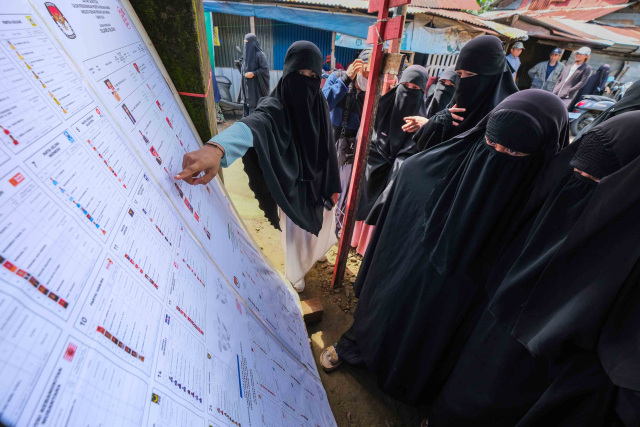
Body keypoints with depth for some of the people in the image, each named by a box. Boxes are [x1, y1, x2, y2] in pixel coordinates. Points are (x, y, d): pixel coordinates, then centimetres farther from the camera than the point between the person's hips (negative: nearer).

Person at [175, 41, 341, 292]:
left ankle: (316, 252, 63)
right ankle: (296, 274, 46)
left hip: (319, 183, 6)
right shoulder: (276, 106, -24)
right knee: (296, 233, 15)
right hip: (294, 188, -5)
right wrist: (216, 147, -68)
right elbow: (254, 124, -47)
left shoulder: (319, 104, -5)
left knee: (320, 224, 28)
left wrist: (333, 186, 5)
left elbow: (328, 149, 2)